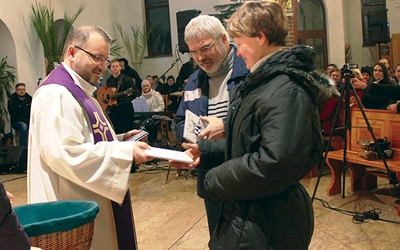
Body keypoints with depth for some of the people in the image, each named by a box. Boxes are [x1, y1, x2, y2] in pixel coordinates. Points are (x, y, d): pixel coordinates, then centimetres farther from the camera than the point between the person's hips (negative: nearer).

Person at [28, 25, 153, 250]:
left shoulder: (80, 93, 16)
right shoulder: (56, 95, -18)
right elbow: (64, 154, -29)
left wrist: (120, 140, 7)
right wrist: (125, 152, -26)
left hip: (95, 204, 11)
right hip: (76, 212, -11)